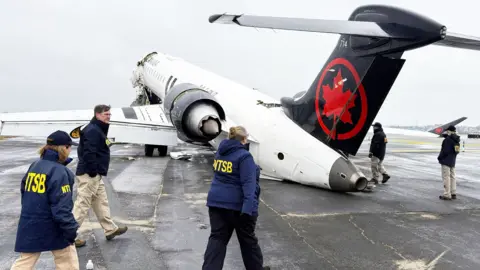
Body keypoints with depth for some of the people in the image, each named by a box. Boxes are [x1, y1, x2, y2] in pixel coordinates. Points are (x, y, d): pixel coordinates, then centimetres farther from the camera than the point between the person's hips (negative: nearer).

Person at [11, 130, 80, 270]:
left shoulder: (34, 166, 6)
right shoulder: (59, 171, -18)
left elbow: (24, 192, 15)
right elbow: (61, 207, -21)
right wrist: (70, 229, -14)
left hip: (29, 226, 7)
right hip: (52, 228, -7)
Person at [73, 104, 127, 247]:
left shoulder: (98, 130, 17)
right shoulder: (92, 130, -17)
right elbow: (88, 153, -26)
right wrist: (93, 172, -23)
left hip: (96, 174, 11)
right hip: (89, 175, -11)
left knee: (101, 203, 17)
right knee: (82, 205, -4)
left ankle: (110, 229, 27)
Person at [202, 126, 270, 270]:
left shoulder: (220, 152, 9)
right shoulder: (244, 156, -15)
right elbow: (248, 183, -24)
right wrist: (248, 208, -31)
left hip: (217, 201, 6)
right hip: (238, 205, -6)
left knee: (217, 238, 9)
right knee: (248, 239, 12)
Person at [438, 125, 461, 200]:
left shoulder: (448, 139, -19)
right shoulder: (456, 140, 10)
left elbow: (445, 151, -21)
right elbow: (457, 151, 15)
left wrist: (439, 158, -9)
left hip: (446, 161, -9)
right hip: (453, 161, 9)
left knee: (446, 177, -5)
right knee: (452, 176, 15)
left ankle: (447, 195, -3)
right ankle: (453, 193, 22)